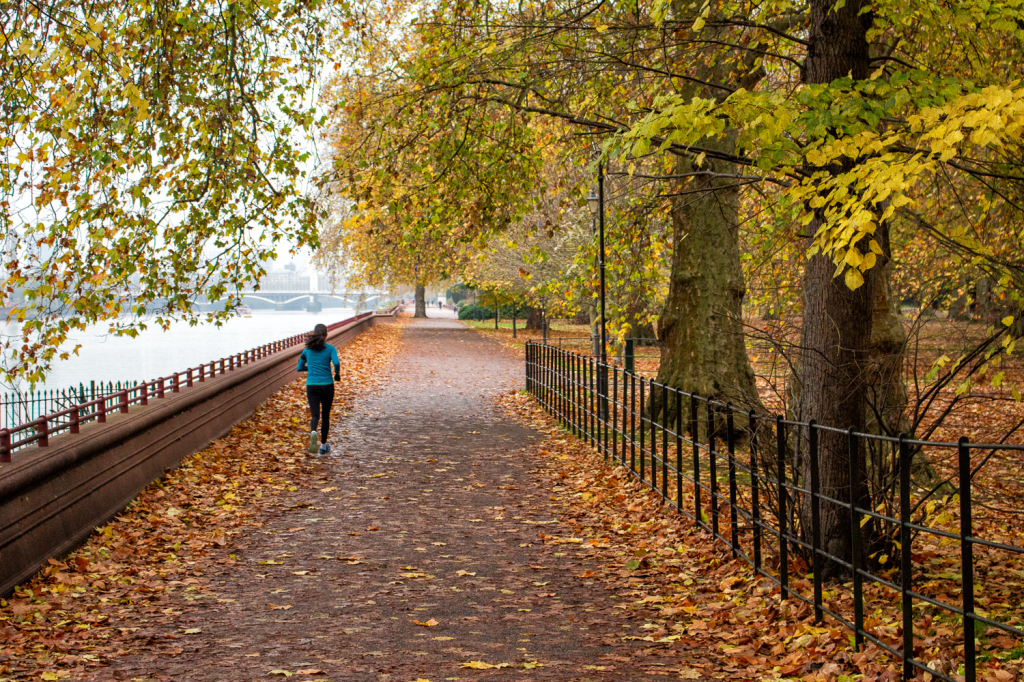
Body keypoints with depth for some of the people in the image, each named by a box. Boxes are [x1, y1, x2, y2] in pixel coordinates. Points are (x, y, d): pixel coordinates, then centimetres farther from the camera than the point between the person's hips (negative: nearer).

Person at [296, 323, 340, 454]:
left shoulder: (307, 349, 6)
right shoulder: (330, 349, -2)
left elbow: (299, 368, 11)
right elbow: (336, 363, -19)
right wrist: (337, 374, 1)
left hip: (311, 386, 1)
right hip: (327, 385, -1)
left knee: (315, 415, -3)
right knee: (325, 416, 15)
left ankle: (313, 432, -38)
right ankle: (323, 446, 23)